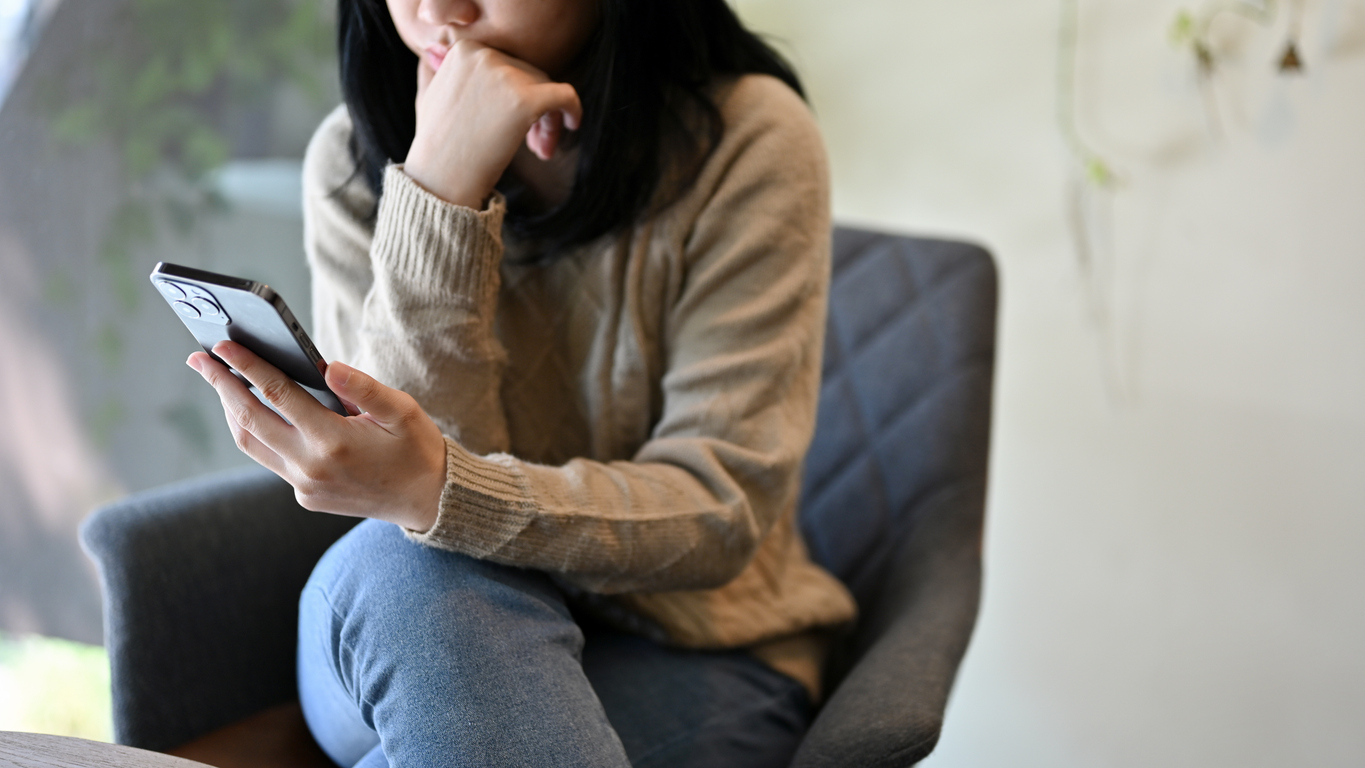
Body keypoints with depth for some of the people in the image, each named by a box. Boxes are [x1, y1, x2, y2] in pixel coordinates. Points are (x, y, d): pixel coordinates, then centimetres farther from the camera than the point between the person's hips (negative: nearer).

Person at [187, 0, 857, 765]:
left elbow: (720, 511, -19)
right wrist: (443, 186, -27)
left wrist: (439, 494, -36)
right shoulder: (353, 159, -6)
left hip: (690, 643, -2)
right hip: (404, 639, 3)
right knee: (409, 563, -32)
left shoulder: (748, 138, -14)